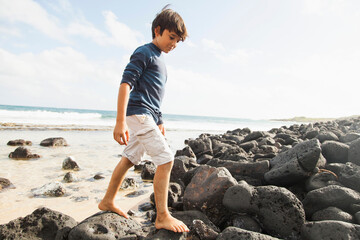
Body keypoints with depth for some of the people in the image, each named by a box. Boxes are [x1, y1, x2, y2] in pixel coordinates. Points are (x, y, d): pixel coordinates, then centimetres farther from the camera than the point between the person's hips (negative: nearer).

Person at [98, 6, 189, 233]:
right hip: (138, 113, -9)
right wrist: (120, 122, -25)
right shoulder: (144, 53, -7)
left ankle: (108, 201, 30)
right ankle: (163, 217, -4)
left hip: (148, 116, 10)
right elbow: (125, 84, -17)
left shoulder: (160, 58, 21)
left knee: (129, 159, 15)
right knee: (166, 159, -13)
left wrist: (159, 122, 25)